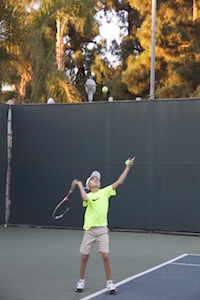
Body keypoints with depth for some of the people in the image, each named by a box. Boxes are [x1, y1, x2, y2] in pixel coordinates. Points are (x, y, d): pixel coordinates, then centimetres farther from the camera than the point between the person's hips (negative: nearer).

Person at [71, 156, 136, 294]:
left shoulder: (105, 192, 4)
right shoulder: (88, 195, -2)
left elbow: (119, 182, -2)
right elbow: (85, 198, -27)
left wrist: (128, 167, -6)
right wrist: (80, 184, -15)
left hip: (102, 229, 1)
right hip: (89, 229, -1)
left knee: (106, 255, -7)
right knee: (84, 256, 5)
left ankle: (109, 282, 7)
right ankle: (81, 281, 24)